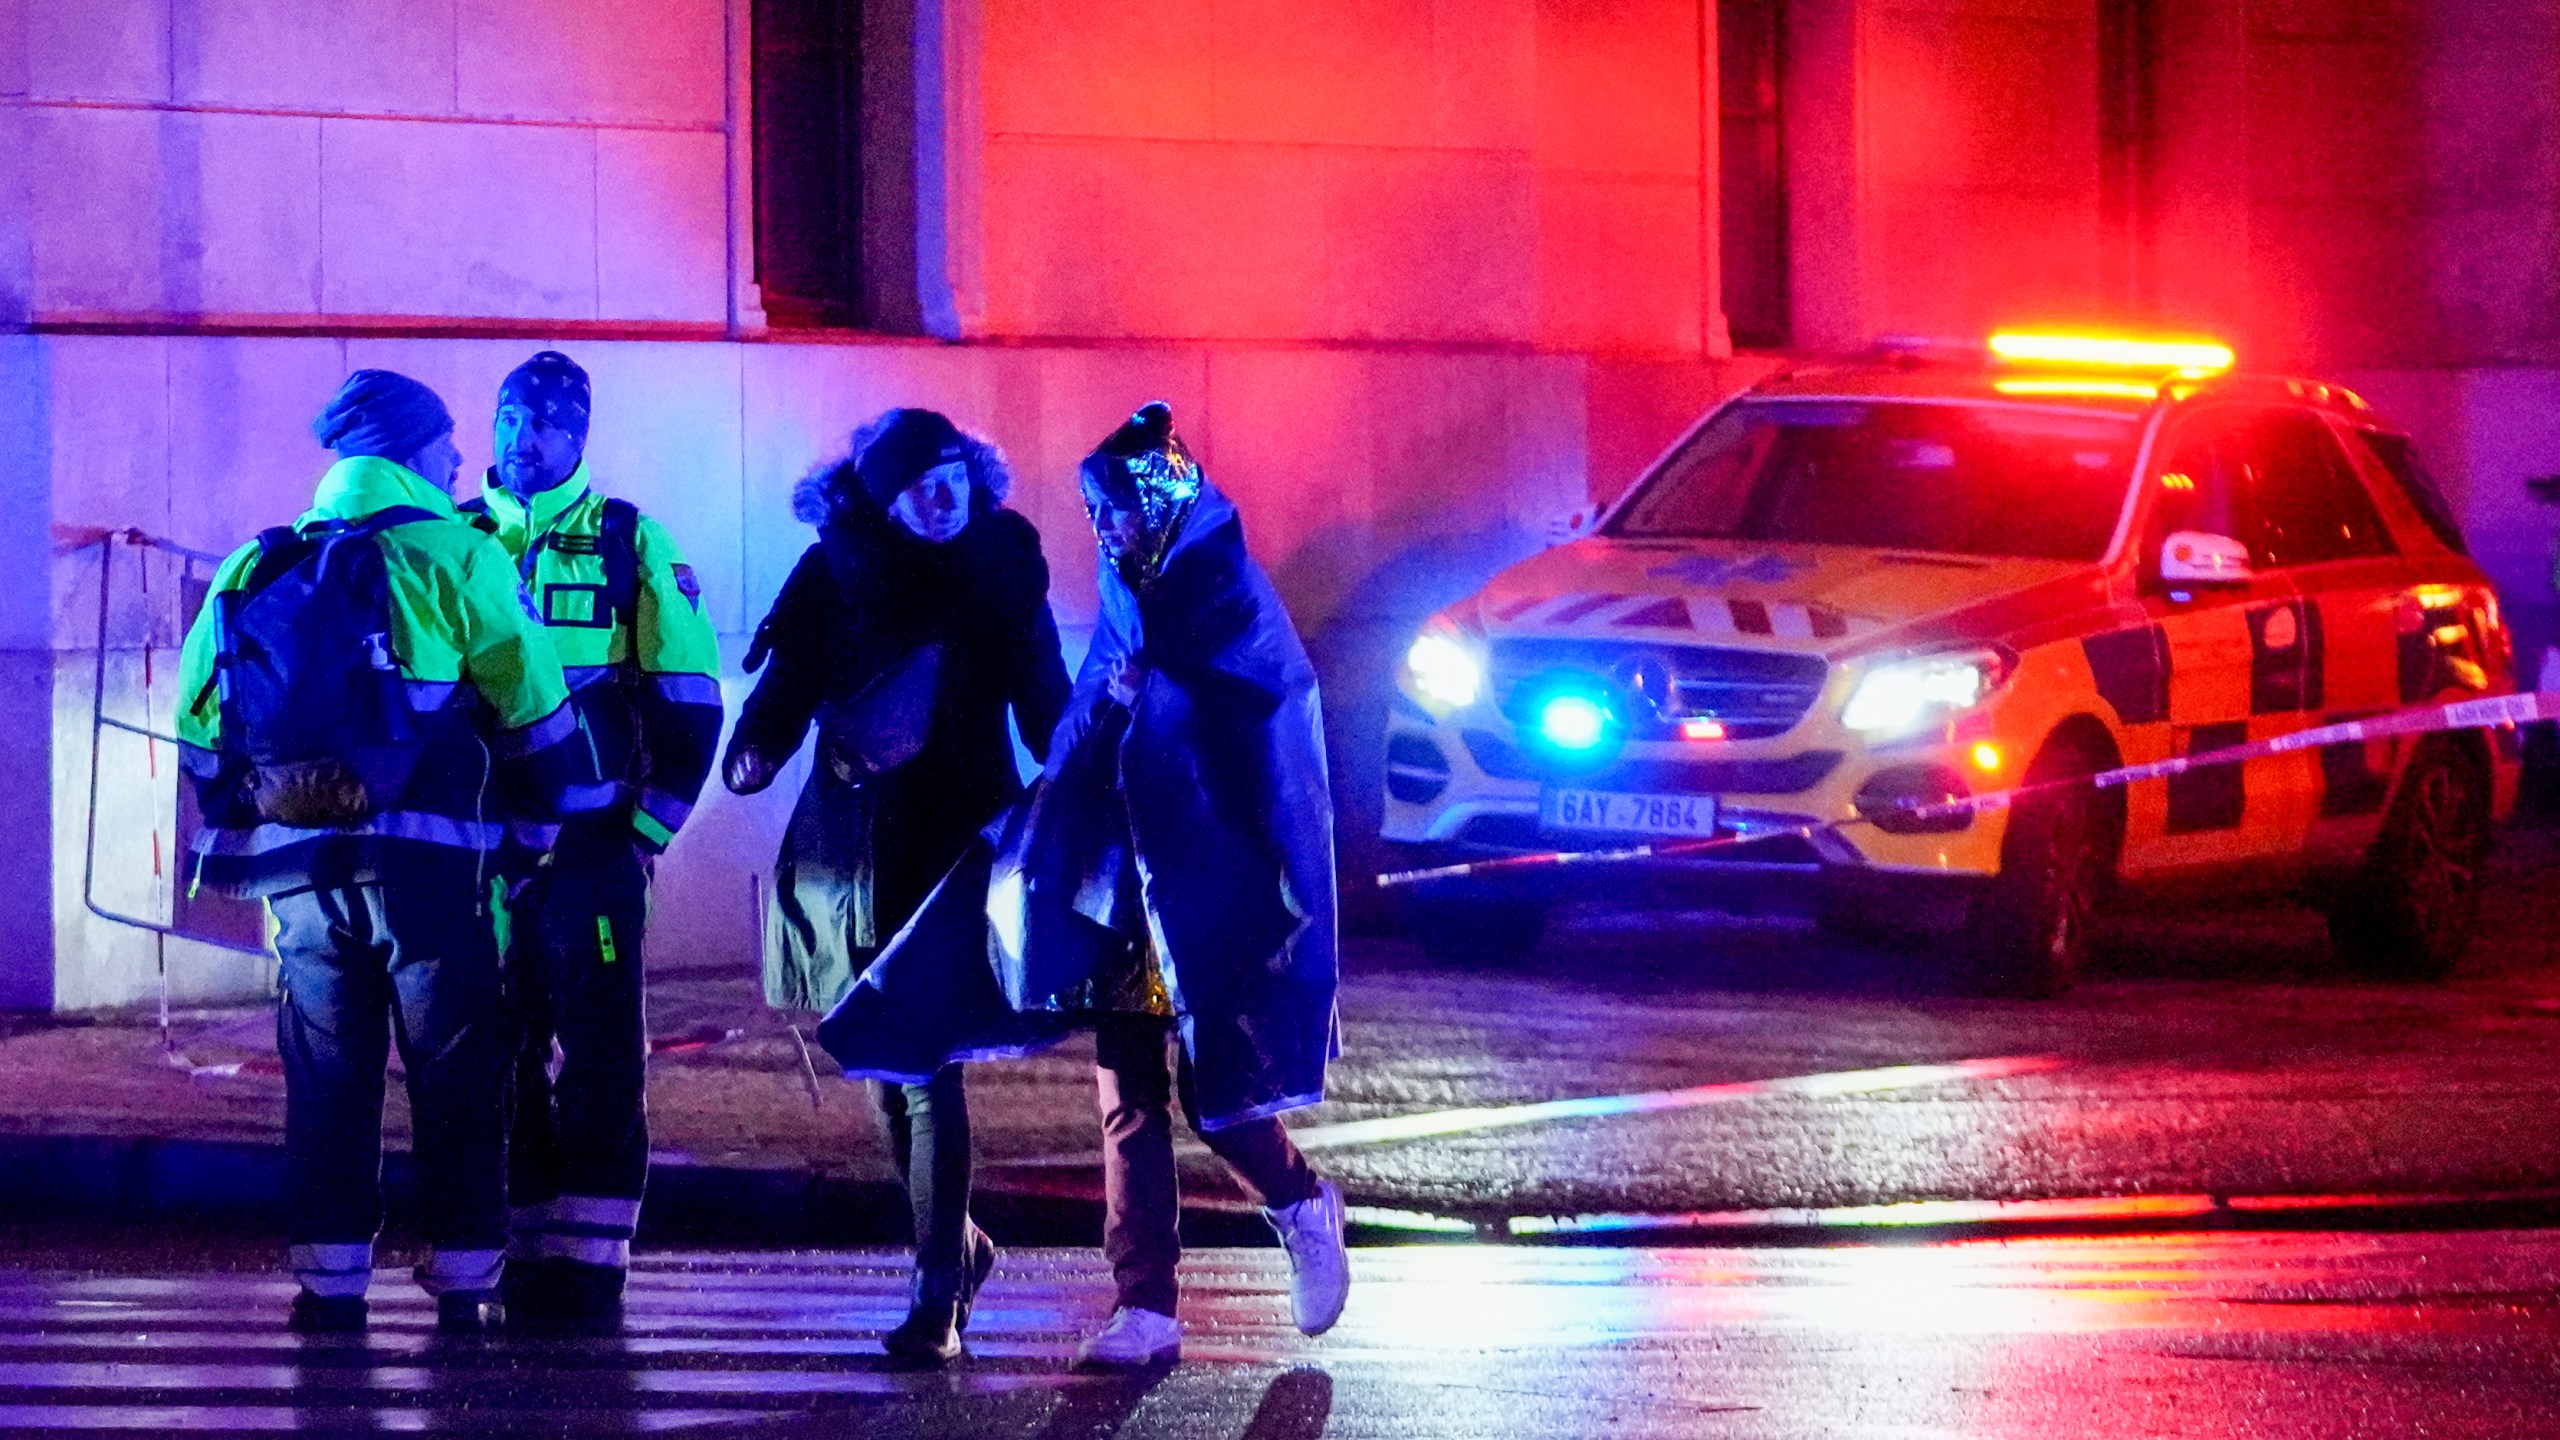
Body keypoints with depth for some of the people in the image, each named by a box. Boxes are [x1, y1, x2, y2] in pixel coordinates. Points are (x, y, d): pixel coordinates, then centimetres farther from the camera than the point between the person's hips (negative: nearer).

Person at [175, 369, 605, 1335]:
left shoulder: (255, 573, 12)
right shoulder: (455, 558, -2)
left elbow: (202, 727, 15)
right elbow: (534, 712, -3)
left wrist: (245, 837, 24)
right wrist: (540, 829, 10)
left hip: (299, 863, 4)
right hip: (428, 865, -4)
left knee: (326, 1075, 10)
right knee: (454, 1074, 4)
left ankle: (328, 1281, 6)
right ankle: (462, 1280, 2)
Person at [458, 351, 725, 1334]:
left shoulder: (630, 544, 4)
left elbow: (689, 699, 5)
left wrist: (645, 827, -1)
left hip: (592, 839, -2)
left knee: (601, 1056, -6)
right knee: (499, 1055, 4)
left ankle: (587, 1267, -6)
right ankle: (519, 1261, 11)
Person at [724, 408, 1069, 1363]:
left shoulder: (1003, 569, 1)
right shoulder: (832, 578, 3)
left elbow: (1043, 705, 3)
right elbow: (787, 689, -1)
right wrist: (753, 756, -21)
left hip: (958, 851, -3)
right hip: (853, 849, 3)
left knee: (928, 1071, -12)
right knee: (890, 1072, 11)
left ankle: (938, 1299, -11)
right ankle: (956, 1247, 32)